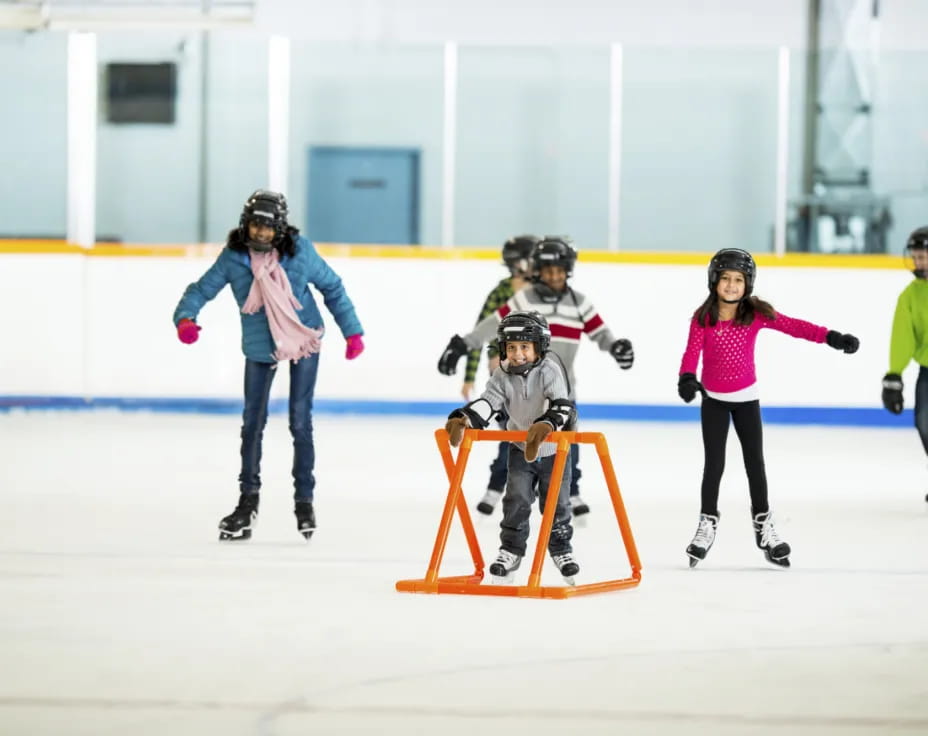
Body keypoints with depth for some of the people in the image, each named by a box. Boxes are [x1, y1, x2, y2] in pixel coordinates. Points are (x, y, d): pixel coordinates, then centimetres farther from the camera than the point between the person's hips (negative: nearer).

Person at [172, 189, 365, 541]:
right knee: (253, 421, 5)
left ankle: (304, 499, 12)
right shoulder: (233, 256, -13)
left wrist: (352, 331, -1)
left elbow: (332, 287, -2)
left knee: (300, 420, 0)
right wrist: (185, 317, -30)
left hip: (304, 341, -1)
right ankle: (248, 500, 18)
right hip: (260, 347, 1)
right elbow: (202, 288, -9)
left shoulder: (299, 250, -14)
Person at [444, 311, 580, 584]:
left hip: (553, 450, -2)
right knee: (516, 500, -5)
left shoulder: (549, 371, -22)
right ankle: (511, 550, 9)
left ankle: (561, 551, 23)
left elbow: (562, 406, -33)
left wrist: (546, 425, -53)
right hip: (521, 448, 2)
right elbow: (487, 402, -21)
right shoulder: (503, 375, -11)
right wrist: (463, 419, -40)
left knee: (555, 503, 5)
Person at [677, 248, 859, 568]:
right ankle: (707, 525, 13)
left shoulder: (756, 314, -10)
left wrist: (830, 337, -27)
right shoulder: (703, 318, -13)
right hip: (713, 399, -1)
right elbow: (692, 351, -23)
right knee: (714, 463, 1)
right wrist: (687, 377, -43)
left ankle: (764, 526, 17)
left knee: (755, 461, 6)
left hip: (745, 397, 1)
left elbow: (793, 326, -16)